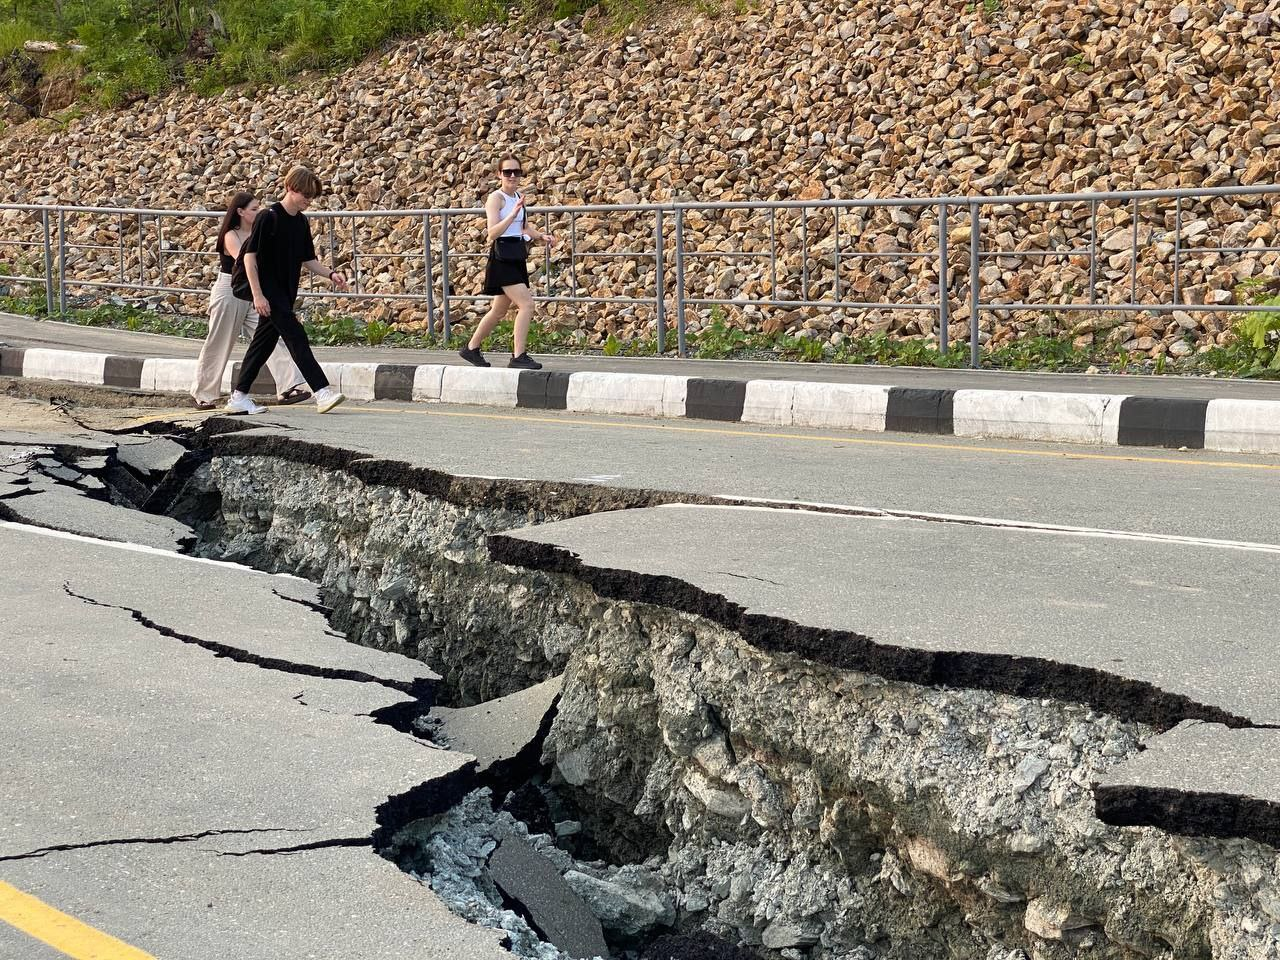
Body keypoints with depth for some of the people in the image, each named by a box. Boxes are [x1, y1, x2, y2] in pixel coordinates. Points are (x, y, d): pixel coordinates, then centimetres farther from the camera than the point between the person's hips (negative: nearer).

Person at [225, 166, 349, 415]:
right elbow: (250, 256, -15)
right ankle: (322, 392, -17)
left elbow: (308, 260, 17)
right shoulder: (268, 217, -14)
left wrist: (330, 274, -1)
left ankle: (238, 397, 19)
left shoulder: (301, 222, 9)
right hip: (269, 293, -8)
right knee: (296, 338, -14)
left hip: (285, 295, 8)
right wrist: (257, 294, -19)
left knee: (264, 342, 11)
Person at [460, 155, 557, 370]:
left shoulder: (519, 197, 11)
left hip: (517, 258, 9)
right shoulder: (496, 198, -12)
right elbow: (493, 232, -23)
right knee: (526, 303, -18)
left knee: (500, 310, 17)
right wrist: (513, 214, -34)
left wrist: (541, 236, 7)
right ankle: (519, 356, -15)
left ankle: (472, 348, 32)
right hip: (501, 258, -9)